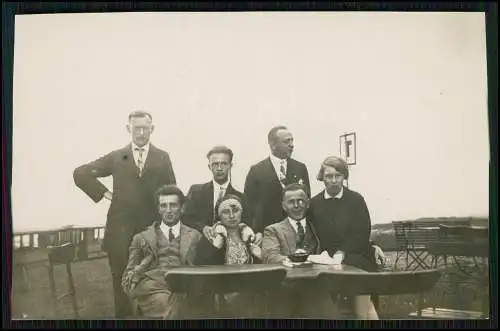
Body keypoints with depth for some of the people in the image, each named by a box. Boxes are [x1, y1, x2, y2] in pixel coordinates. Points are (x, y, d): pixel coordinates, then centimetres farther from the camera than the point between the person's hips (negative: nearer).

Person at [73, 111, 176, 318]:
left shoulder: (162, 158, 9)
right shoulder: (116, 157, 8)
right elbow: (80, 173, 7)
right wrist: (104, 193, 1)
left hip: (152, 228, 0)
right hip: (121, 230, 0)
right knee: (121, 280, 6)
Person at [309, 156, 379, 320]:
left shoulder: (356, 199, 1)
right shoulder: (314, 203, 7)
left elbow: (362, 234, -4)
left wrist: (342, 253, -14)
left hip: (355, 260, -1)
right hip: (327, 262, 1)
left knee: (362, 298, -14)